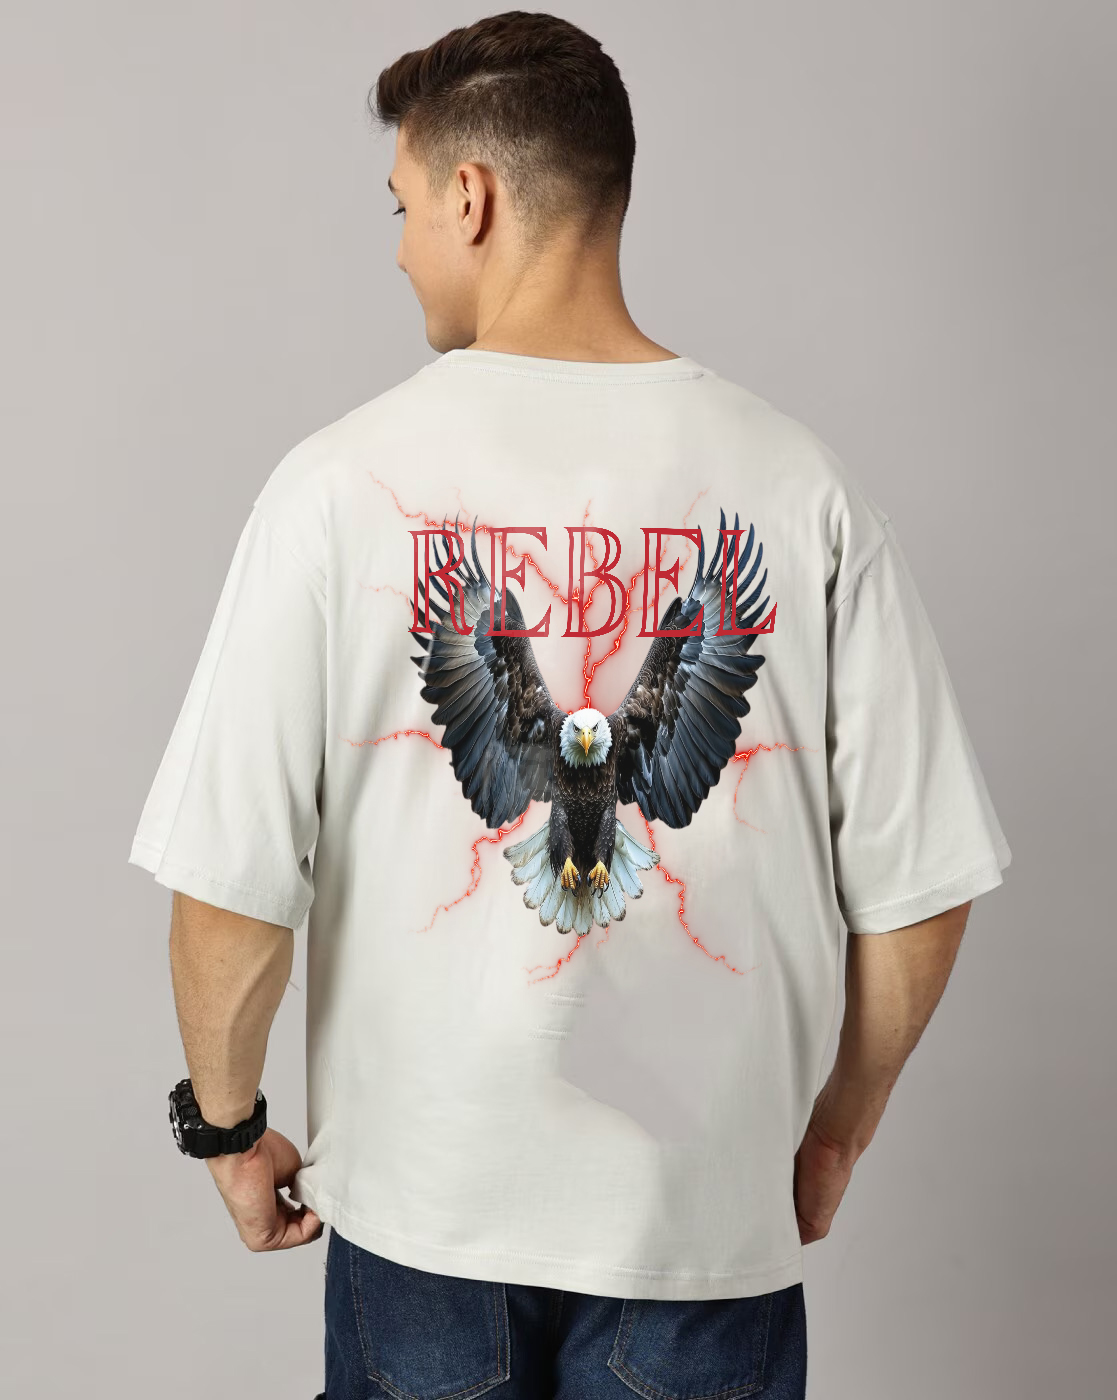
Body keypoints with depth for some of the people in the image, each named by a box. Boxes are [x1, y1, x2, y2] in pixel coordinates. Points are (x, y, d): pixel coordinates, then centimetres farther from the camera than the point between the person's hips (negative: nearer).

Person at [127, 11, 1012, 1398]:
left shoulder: (340, 484, -13)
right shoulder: (803, 488, -9)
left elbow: (228, 889, -12)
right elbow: (919, 889, -6)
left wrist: (230, 1126, 6)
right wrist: (836, 1133, 10)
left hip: (419, 1196, 0)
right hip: (710, 1208, 1)